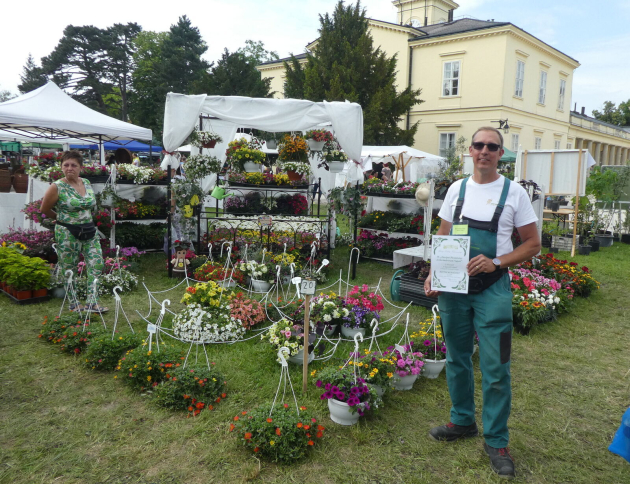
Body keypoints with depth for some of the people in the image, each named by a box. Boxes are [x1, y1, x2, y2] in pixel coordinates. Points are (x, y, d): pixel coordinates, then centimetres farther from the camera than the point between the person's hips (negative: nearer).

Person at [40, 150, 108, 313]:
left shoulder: (87, 183, 4)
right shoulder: (57, 187, -11)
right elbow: (44, 209, 1)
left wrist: (85, 220, 12)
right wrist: (62, 219, 11)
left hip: (89, 231, 5)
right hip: (67, 234, -5)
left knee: (97, 265, -1)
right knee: (70, 270, 6)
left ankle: (93, 302, 6)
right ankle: (73, 305, 20)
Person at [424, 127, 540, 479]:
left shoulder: (514, 192, -2)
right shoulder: (457, 188, 8)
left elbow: (533, 244, 0)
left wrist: (496, 262, -16)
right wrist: (432, 275, -1)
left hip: (492, 289, -4)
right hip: (452, 287, 4)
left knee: (496, 368, 0)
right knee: (457, 359, 15)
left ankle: (496, 440, 16)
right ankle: (463, 421, 34)